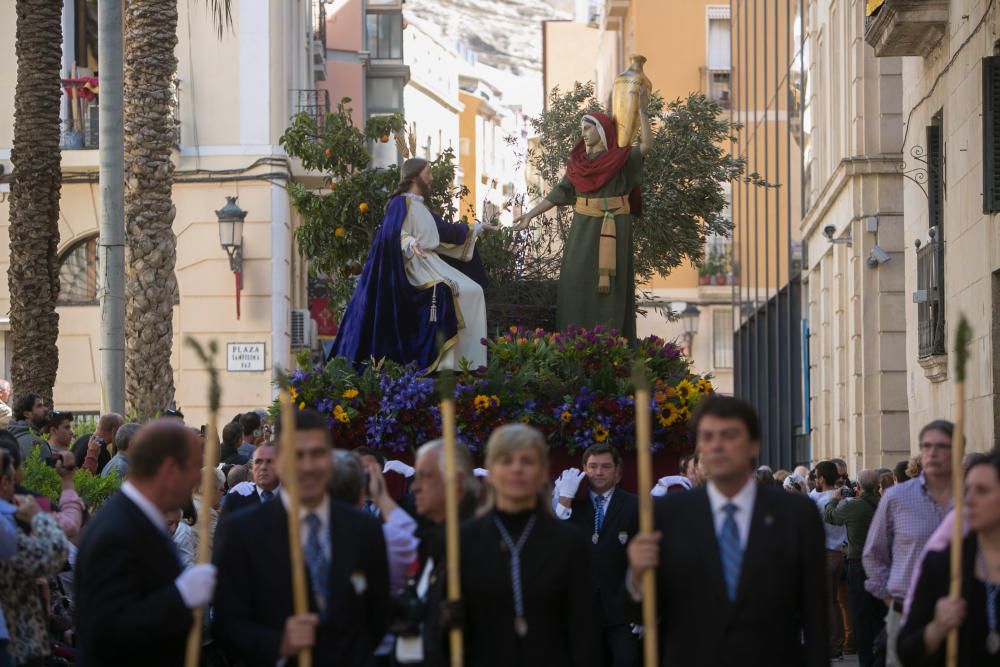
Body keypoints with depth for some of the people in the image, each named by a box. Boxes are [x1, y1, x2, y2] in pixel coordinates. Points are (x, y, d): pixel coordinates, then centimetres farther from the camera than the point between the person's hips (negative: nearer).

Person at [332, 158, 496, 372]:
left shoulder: (420, 207, 22)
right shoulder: (401, 203, -8)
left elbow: (444, 230, 33)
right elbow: (393, 235, -22)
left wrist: (476, 229, 40)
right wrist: (410, 244, -41)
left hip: (430, 262, 10)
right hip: (412, 265, -10)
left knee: (473, 291, 1)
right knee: (444, 292, -31)